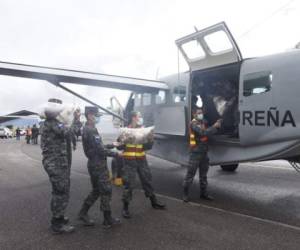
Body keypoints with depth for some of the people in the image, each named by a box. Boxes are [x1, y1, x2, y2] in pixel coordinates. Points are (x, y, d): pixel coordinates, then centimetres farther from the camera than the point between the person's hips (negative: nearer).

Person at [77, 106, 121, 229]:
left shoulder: (86, 129, 13)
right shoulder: (92, 130, -19)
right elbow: (100, 150, -23)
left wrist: (112, 145, 14)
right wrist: (116, 154, -13)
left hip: (94, 164, 10)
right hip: (99, 165, -10)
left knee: (96, 190, 19)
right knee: (106, 191, 0)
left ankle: (83, 213, 26)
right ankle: (108, 220, 11)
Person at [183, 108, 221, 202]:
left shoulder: (204, 122, 13)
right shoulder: (193, 124, -13)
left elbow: (209, 132, 4)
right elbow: (203, 133, -27)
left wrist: (217, 124, -10)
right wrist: (215, 127, -22)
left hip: (204, 152, 8)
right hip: (195, 153, -8)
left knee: (203, 174, 15)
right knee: (190, 174, -2)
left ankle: (203, 193, 26)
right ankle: (185, 194, 9)